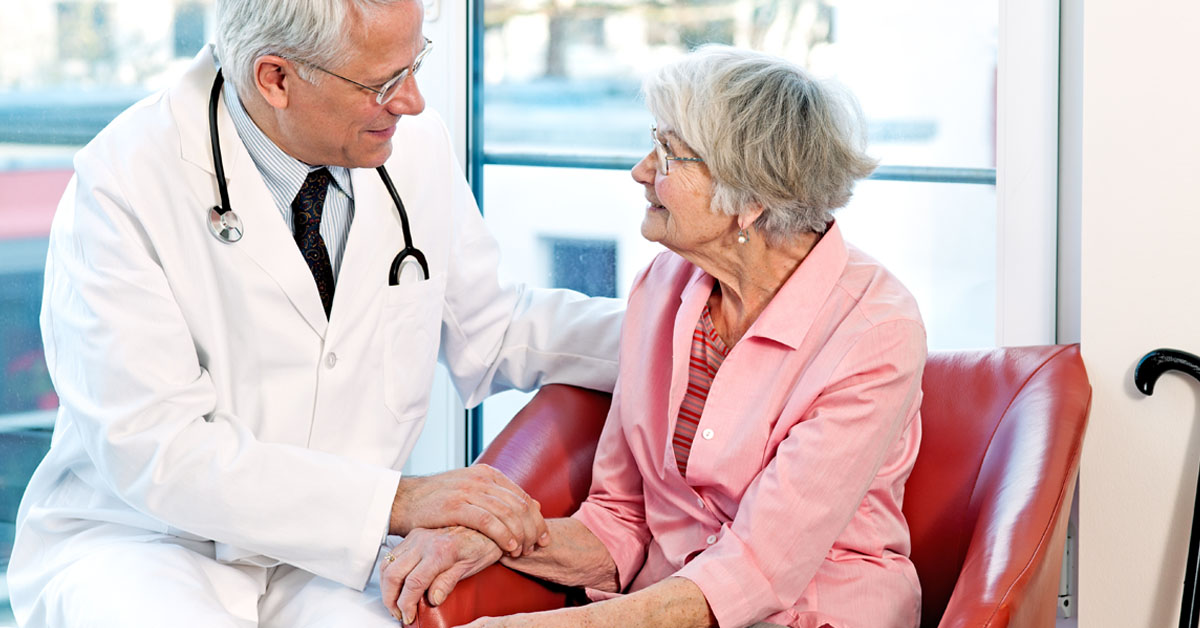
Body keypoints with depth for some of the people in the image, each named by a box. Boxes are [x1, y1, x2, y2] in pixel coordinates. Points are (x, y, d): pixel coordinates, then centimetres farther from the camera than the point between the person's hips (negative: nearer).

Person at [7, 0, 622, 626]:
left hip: (328, 555, 3)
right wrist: (394, 500, -27)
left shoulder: (416, 144, -1)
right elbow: (153, 450, -22)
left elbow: (485, 333, 15)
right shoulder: (123, 181, -18)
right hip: (138, 544, -3)